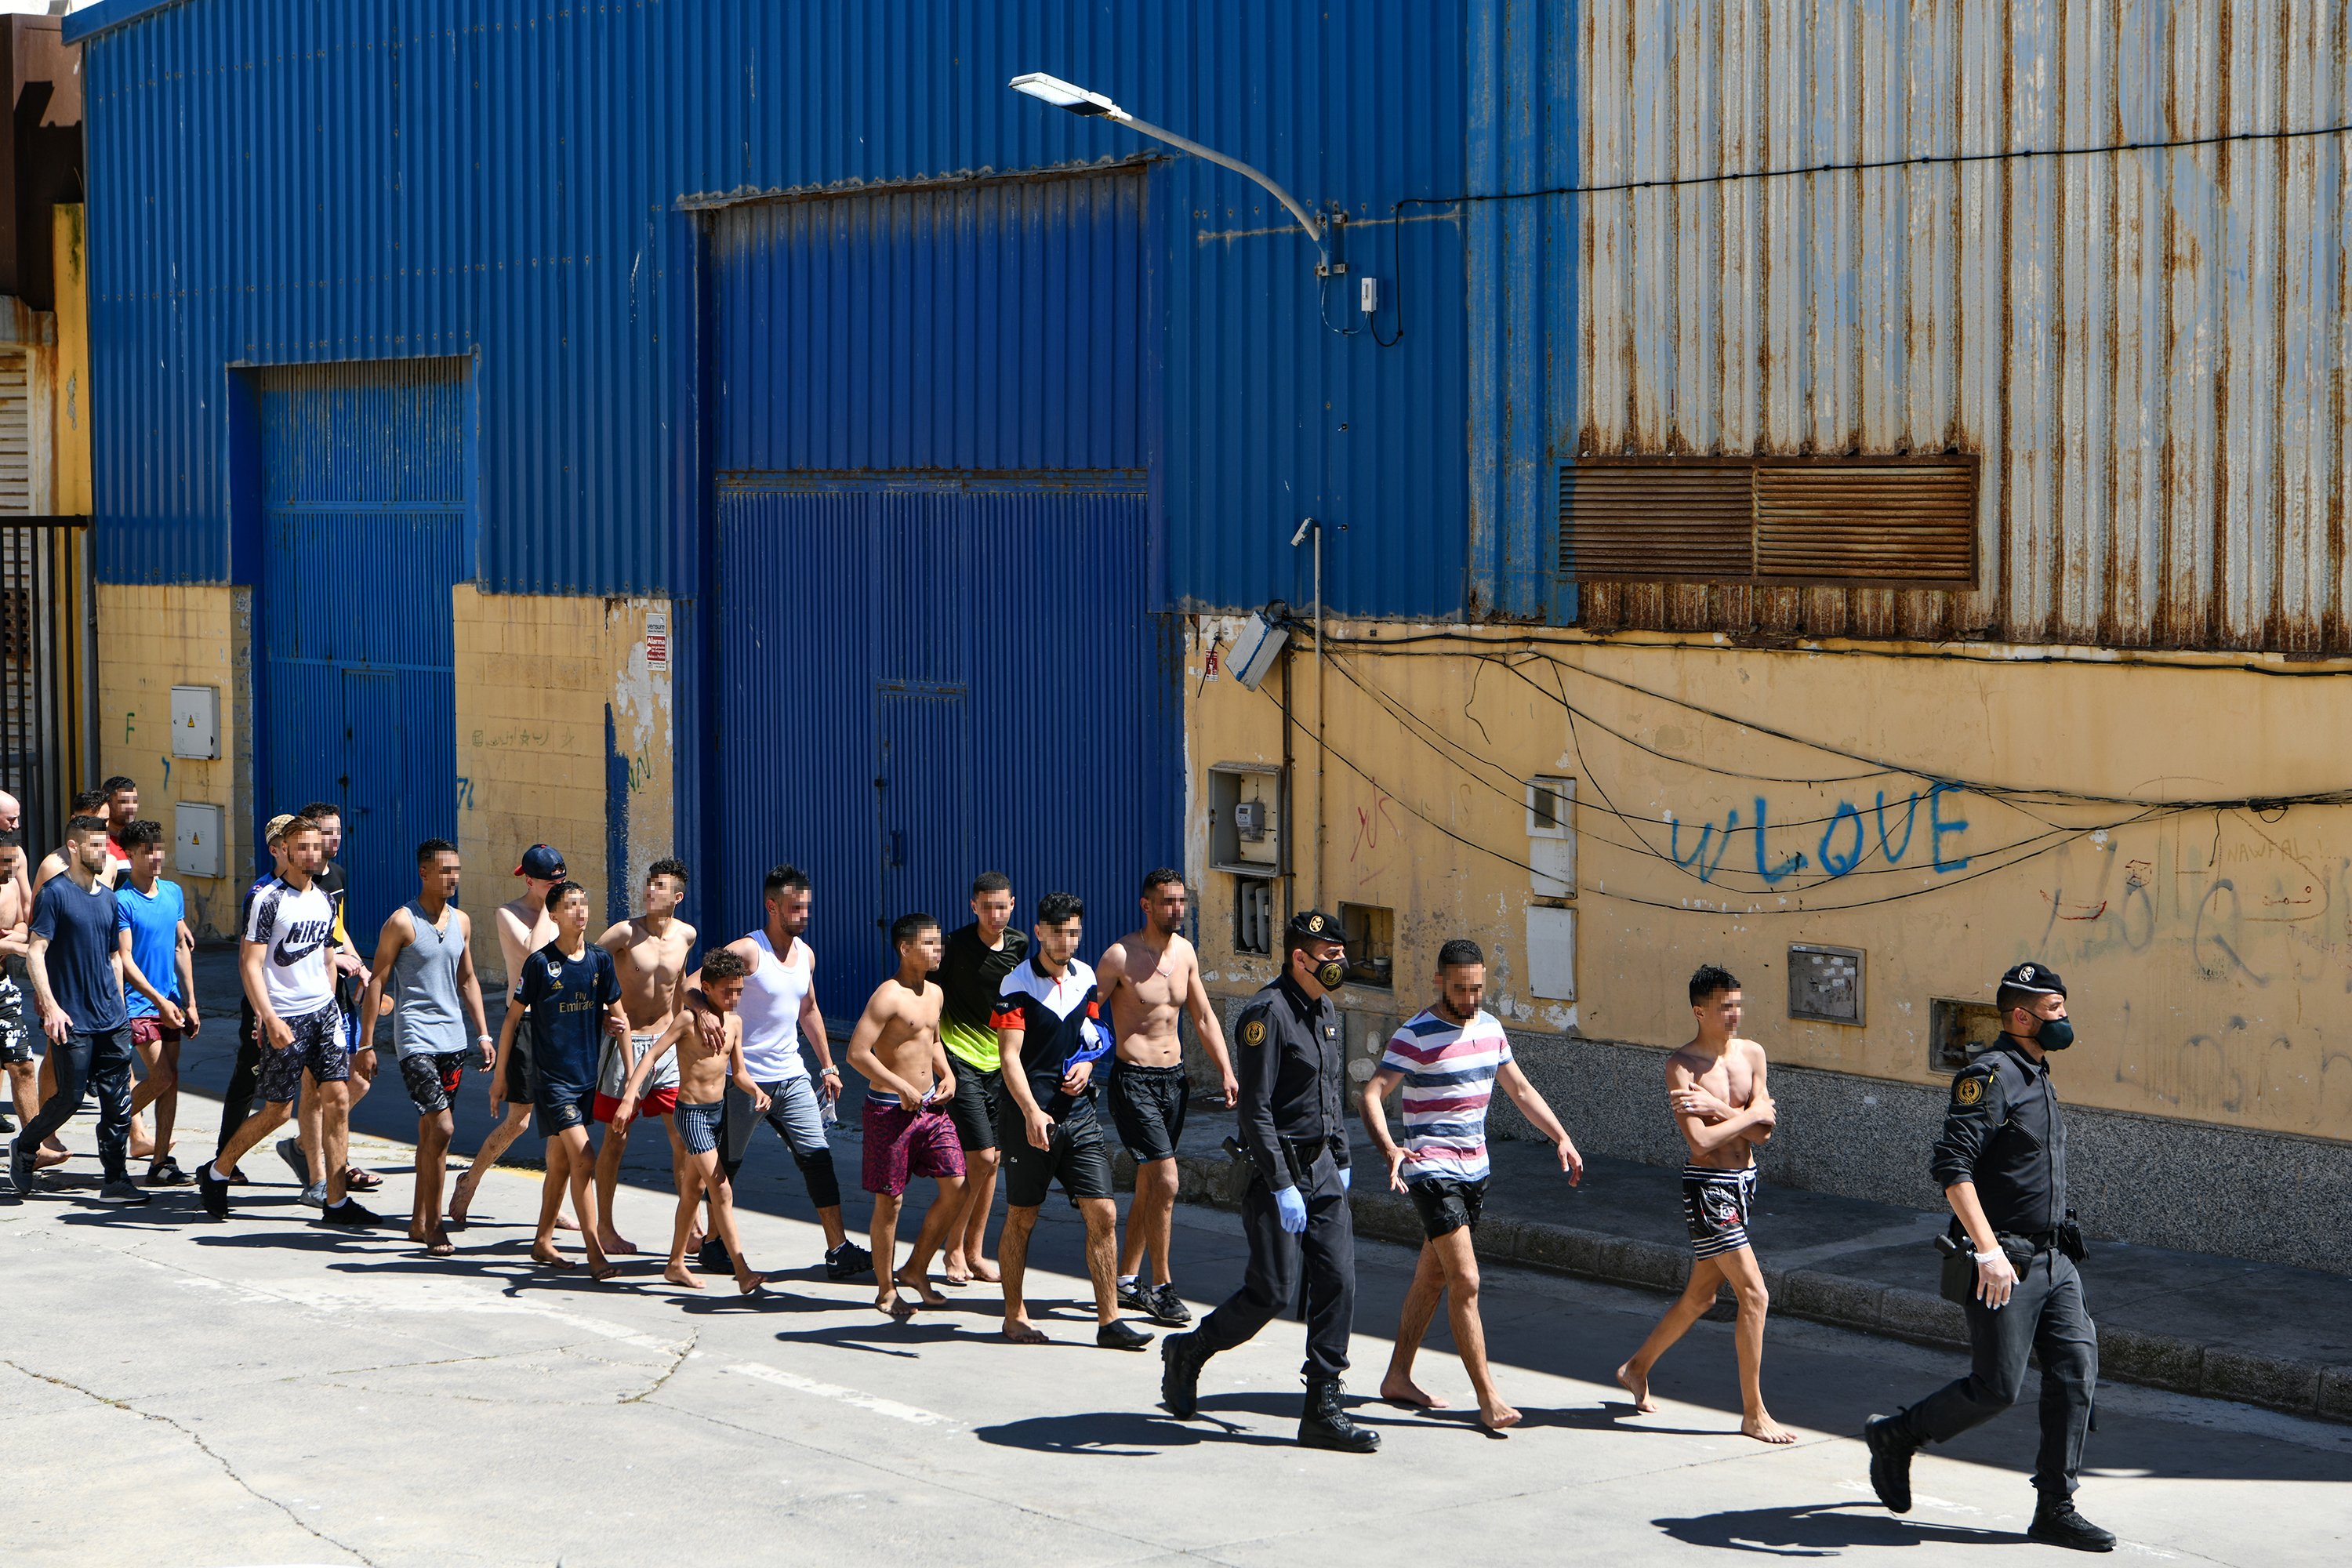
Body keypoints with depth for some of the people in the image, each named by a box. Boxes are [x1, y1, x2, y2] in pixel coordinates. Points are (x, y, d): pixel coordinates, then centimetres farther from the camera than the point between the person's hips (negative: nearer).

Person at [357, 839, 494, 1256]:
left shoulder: (461, 921, 11)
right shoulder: (401, 922, -8)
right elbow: (376, 983, -6)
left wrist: (483, 1033, 14)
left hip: (453, 1038, 6)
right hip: (416, 1039, -6)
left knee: (430, 1131, 12)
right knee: (441, 1127, -14)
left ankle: (419, 1220, 20)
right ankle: (433, 1226, -6)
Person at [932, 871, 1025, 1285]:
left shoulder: (1019, 945, 5)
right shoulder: (956, 945, -12)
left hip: (1000, 1063, 6)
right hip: (961, 1060, -6)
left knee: (991, 1161, 9)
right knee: (981, 1158, -12)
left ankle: (974, 1253, 19)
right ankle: (954, 1249, 4)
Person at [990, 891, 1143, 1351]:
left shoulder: (1085, 977, 9)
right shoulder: (1017, 985, -9)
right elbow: (1010, 1056, -16)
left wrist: (1087, 1063, 1)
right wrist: (1031, 1112, -29)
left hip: (1078, 1113, 5)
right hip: (1029, 1116, -5)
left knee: (1103, 1215, -3)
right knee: (1022, 1218, 6)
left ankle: (1109, 1320, 1)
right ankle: (1015, 1315, 21)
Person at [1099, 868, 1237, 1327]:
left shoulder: (1185, 952, 8)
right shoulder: (1120, 956, -12)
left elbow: (1203, 1018, 16)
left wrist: (1226, 1072, 9)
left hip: (1174, 1079, 7)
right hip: (1134, 1080, -7)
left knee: (1149, 1186, 12)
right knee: (1165, 1181, -13)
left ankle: (1127, 1280, 23)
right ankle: (1161, 1286, -4)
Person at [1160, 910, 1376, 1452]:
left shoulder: (1326, 1011, 12)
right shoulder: (1268, 1013, -16)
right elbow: (1255, 1110, -19)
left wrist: (1341, 1160, 22)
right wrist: (1282, 1187, -22)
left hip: (1322, 1168, 8)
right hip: (1278, 1170, -8)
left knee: (1338, 1281, 0)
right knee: (1274, 1291, -7)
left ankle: (1324, 1408, 4)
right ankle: (1187, 1352, 17)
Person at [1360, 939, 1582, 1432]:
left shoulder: (1490, 1027, 8)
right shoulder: (1415, 1035, -14)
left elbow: (1520, 1089, 20)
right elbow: (1372, 1095, -20)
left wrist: (1561, 1137, 11)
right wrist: (1389, 1148, -36)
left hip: (1475, 1169, 7)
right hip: (1432, 1169, -7)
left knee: (1432, 1277, 15)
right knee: (1466, 1281, -13)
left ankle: (1398, 1377, 26)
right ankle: (1488, 1397, -11)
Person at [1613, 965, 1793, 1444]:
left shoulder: (1752, 1054, 7)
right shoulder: (1682, 1066, -13)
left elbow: (1762, 1132, -1)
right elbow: (1700, 1140, -21)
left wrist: (1718, 1108, -15)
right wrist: (1751, 1114, -10)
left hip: (1743, 1183, 8)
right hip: (1708, 1187, -7)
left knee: (1700, 1295, 18)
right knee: (1754, 1295, -10)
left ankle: (1637, 1368, 37)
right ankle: (1754, 1413, -3)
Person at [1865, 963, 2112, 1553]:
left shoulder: (2039, 1078, 17)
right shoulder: (1990, 1076, -13)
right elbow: (1953, 1166, -23)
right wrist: (1988, 1249, -29)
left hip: (2053, 1258, 9)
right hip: (2003, 1263, -9)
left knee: (2075, 1373, 0)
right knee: (1996, 1388, -5)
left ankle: (2055, 1509, 6)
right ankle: (1896, 1436, 17)